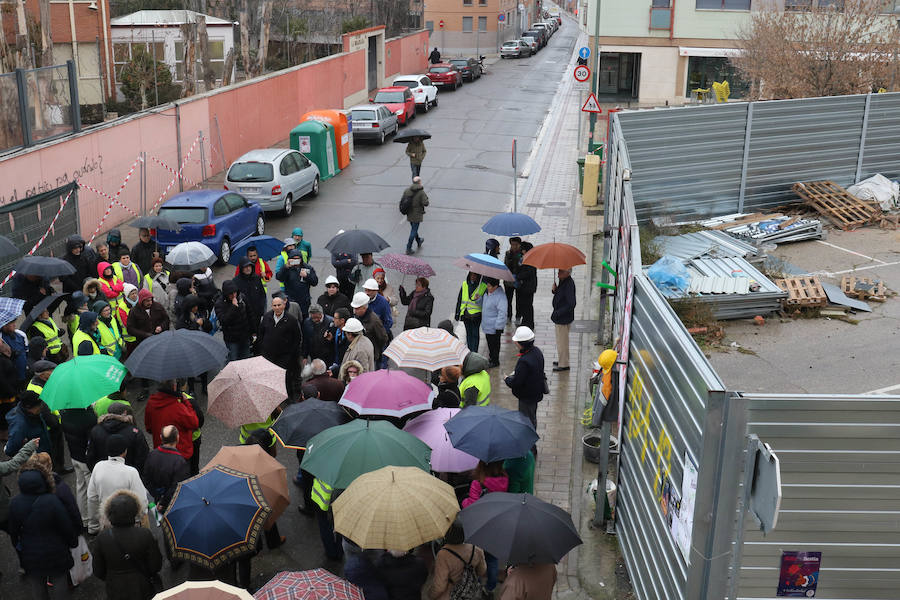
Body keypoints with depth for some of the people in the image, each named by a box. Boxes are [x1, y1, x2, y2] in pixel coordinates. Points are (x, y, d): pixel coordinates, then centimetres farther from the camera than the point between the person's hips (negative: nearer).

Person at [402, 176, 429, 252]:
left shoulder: (407, 190, -6)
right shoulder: (421, 192, -18)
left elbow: (403, 201, -5)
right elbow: (425, 203, -20)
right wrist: (425, 197, -2)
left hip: (409, 214, 5)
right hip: (417, 214, -5)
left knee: (413, 228, 24)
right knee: (414, 231, 3)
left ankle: (419, 242, 47)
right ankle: (408, 249, 3)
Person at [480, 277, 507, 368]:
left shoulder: (500, 297, -26)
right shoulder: (487, 292, 1)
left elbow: (502, 313, -25)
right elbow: (483, 304, 21)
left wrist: (498, 327, -23)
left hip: (494, 327, -8)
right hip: (487, 325, 8)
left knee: (494, 343, 8)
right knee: (489, 342, 23)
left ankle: (495, 361, 24)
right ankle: (491, 357, 41)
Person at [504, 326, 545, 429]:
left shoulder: (524, 361, -35)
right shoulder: (536, 351, -6)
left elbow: (516, 383, -28)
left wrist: (507, 379, -7)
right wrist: (516, 373, 5)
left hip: (527, 397, -9)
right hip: (536, 392, 9)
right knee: (532, 418, 27)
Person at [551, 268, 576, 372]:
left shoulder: (569, 284, -26)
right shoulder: (563, 281, 4)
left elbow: (571, 304, -29)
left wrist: (557, 313, -25)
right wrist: (555, 290, -4)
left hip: (564, 318, -10)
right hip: (560, 317, 10)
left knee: (562, 341, 3)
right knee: (561, 340, 22)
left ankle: (564, 364, 15)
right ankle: (562, 360, 36)